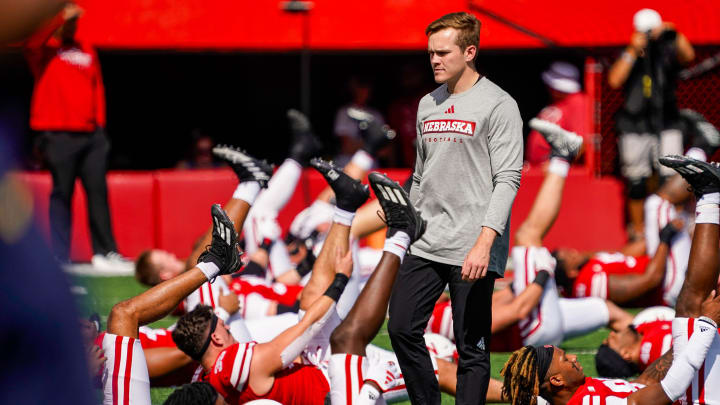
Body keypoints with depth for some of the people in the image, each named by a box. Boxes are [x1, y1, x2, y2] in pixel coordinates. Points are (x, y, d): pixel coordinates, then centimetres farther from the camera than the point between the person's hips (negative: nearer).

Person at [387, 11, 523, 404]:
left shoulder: (498, 105, -6)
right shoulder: (428, 104, 15)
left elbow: (508, 179, -13)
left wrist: (485, 241, -23)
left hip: (472, 250, -7)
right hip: (425, 244, 7)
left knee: (471, 348, -2)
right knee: (402, 328, 2)